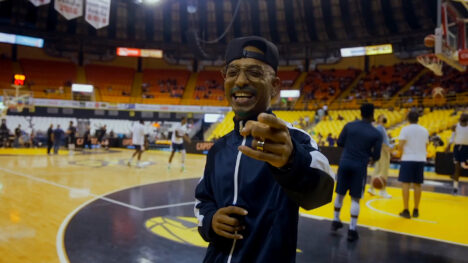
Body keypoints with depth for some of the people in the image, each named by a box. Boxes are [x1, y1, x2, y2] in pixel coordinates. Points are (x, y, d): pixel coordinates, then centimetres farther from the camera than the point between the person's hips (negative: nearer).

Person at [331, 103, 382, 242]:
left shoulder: (349, 126, 2)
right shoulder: (376, 133, -2)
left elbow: (340, 143, 4)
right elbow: (376, 155, 0)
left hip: (345, 163, 2)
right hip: (360, 167, -2)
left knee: (340, 194, 17)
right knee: (355, 199, 6)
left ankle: (335, 221, 29)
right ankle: (352, 229, 5)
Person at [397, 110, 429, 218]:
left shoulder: (405, 129, -7)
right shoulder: (424, 130, 8)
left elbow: (400, 145, -14)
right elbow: (425, 146, 12)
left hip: (408, 159, -4)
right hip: (420, 159, 5)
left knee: (405, 184, -1)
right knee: (417, 185, 10)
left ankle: (406, 211, -2)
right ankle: (416, 210, 17)